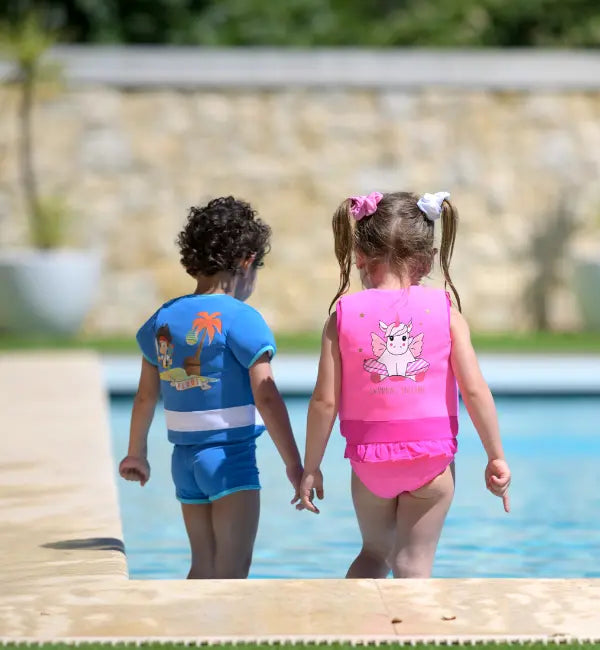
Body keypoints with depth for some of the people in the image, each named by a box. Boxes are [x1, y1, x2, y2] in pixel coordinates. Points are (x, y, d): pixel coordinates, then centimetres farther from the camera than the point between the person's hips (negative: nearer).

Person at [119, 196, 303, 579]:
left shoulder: (164, 319, 8)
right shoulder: (241, 319, -11)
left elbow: (146, 396, 14)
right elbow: (266, 398, -16)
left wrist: (137, 454, 27)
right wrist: (294, 465, -12)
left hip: (185, 458, 7)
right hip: (231, 455, -7)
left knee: (204, 567, 17)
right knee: (232, 572, -8)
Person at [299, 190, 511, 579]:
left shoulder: (344, 316, -5)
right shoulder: (446, 312, -5)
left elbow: (325, 400, -6)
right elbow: (475, 390, -8)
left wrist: (311, 468, 4)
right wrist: (497, 457, 1)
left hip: (370, 459, 1)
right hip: (432, 457, -1)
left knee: (374, 553, 22)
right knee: (414, 565, 7)